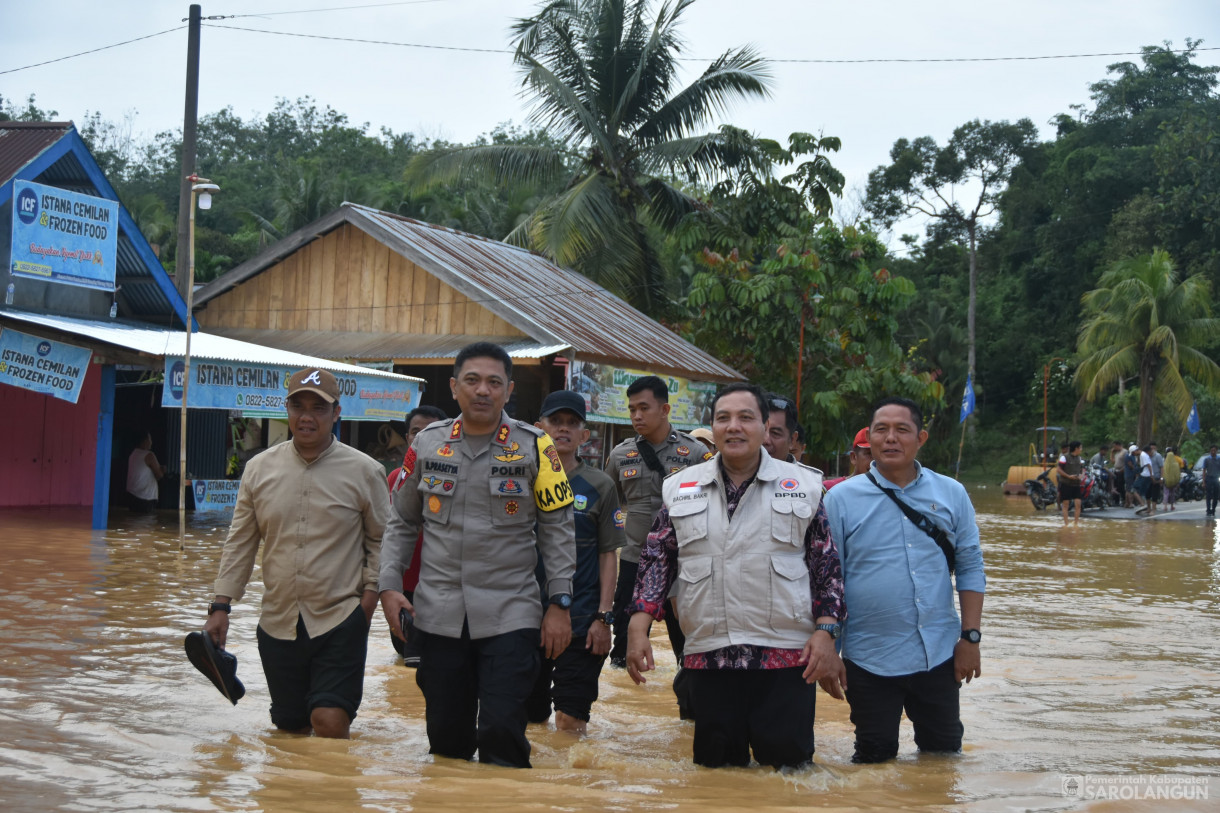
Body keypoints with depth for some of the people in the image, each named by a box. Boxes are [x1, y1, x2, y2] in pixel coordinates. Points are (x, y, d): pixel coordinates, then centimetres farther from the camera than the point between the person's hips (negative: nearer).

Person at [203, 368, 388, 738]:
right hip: (278, 623, 3)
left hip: (340, 622, -3)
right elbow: (240, 542, 10)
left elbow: (381, 540, 6)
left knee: (329, 722, -15)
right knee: (290, 729, 11)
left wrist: (370, 593, -6)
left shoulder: (364, 471, -2)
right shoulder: (260, 468, 5)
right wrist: (221, 606, 5)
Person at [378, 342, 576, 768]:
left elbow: (558, 529, 2)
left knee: (502, 731, -11)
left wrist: (560, 604, -4)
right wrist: (389, 585, 4)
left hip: (510, 614, -3)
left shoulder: (534, 446, -1)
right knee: (446, 735, 9)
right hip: (439, 614, 3)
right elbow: (401, 522, 15)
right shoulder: (428, 443, 7)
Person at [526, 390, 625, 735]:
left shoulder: (600, 487, 2)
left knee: (570, 723, -4)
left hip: (580, 622, -2)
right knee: (528, 719, 9)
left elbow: (608, 554, 1)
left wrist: (604, 617, -6)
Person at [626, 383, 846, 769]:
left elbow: (827, 565, 5)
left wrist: (825, 634, -6)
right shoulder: (681, 488, 11)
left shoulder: (803, 486, 6)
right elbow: (657, 560, 11)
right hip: (707, 658, 2)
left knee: (787, 762, -1)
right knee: (716, 767, 8)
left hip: (787, 656, -2)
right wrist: (639, 628, -1)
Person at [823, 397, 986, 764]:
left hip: (939, 655, 2)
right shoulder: (841, 499, -3)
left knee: (944, 751, 13)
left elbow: (970, 568, 7)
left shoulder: (951, 494, 4)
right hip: (869, 660, -2)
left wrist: (971, 637, 0)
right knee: (875, 760, 8)